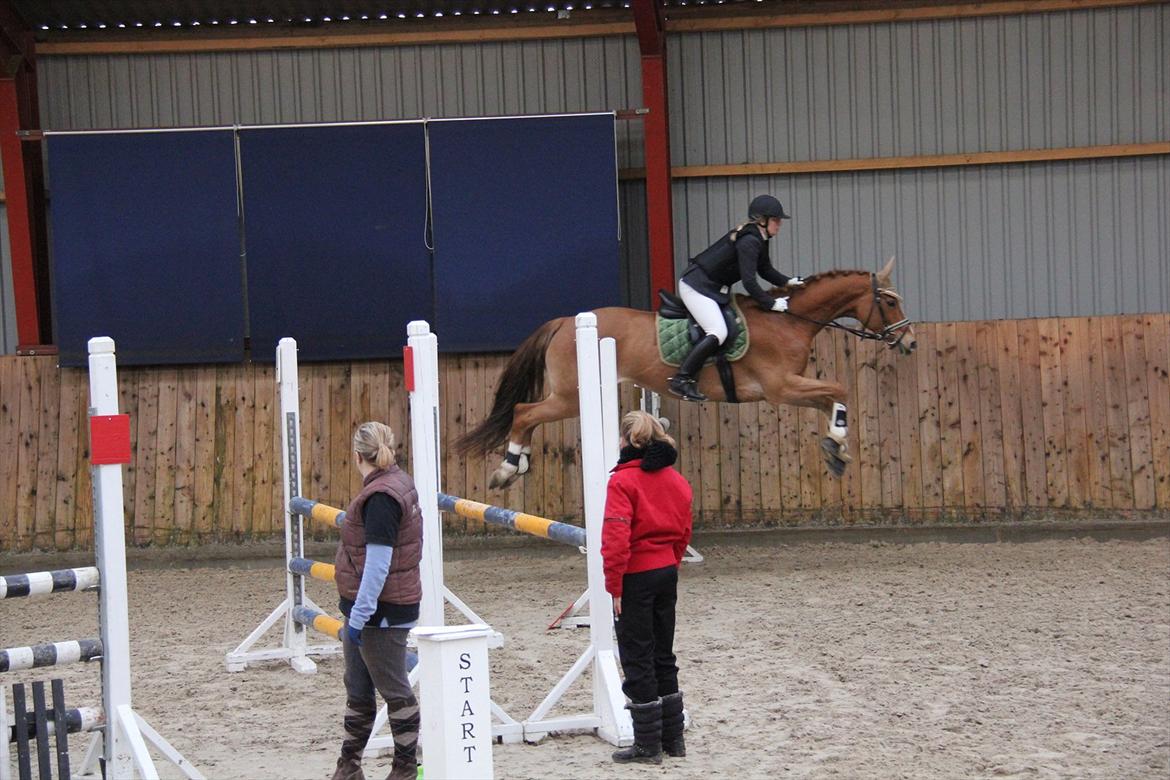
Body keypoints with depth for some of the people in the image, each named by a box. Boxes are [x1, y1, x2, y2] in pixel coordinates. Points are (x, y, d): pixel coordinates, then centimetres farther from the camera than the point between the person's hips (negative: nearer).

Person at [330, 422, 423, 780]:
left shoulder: (380, 497, -21)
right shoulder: (399, 483, 10)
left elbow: (378, 563, -25)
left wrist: (360, 615, -23)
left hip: (382, 612, -10)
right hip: (364, 608, 10)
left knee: (394, 689, 2)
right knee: (358, 687, 17)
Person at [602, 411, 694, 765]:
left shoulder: (623, 480, -14)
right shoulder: (676, 481, 7)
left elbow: (616, 539, -19)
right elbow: (683, 533, 12)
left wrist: (614, 586, -13)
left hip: (636, 577, -7)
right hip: (667, 573, 7)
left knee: (638, 660, 0)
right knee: (663, 656, 16)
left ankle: (647, 745, 3)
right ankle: (673, 738, 21)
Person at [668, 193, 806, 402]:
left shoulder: (759, 240, 9)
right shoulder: (748, 242, -22)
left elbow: (765, 270, 18)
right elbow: (749, 282, -25)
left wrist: (788, 282, 4)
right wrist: (772, 304, -21)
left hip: (714, 288, 11)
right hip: (697, 287, -11)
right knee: (718, 333, -22)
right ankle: (681, 380, -21)